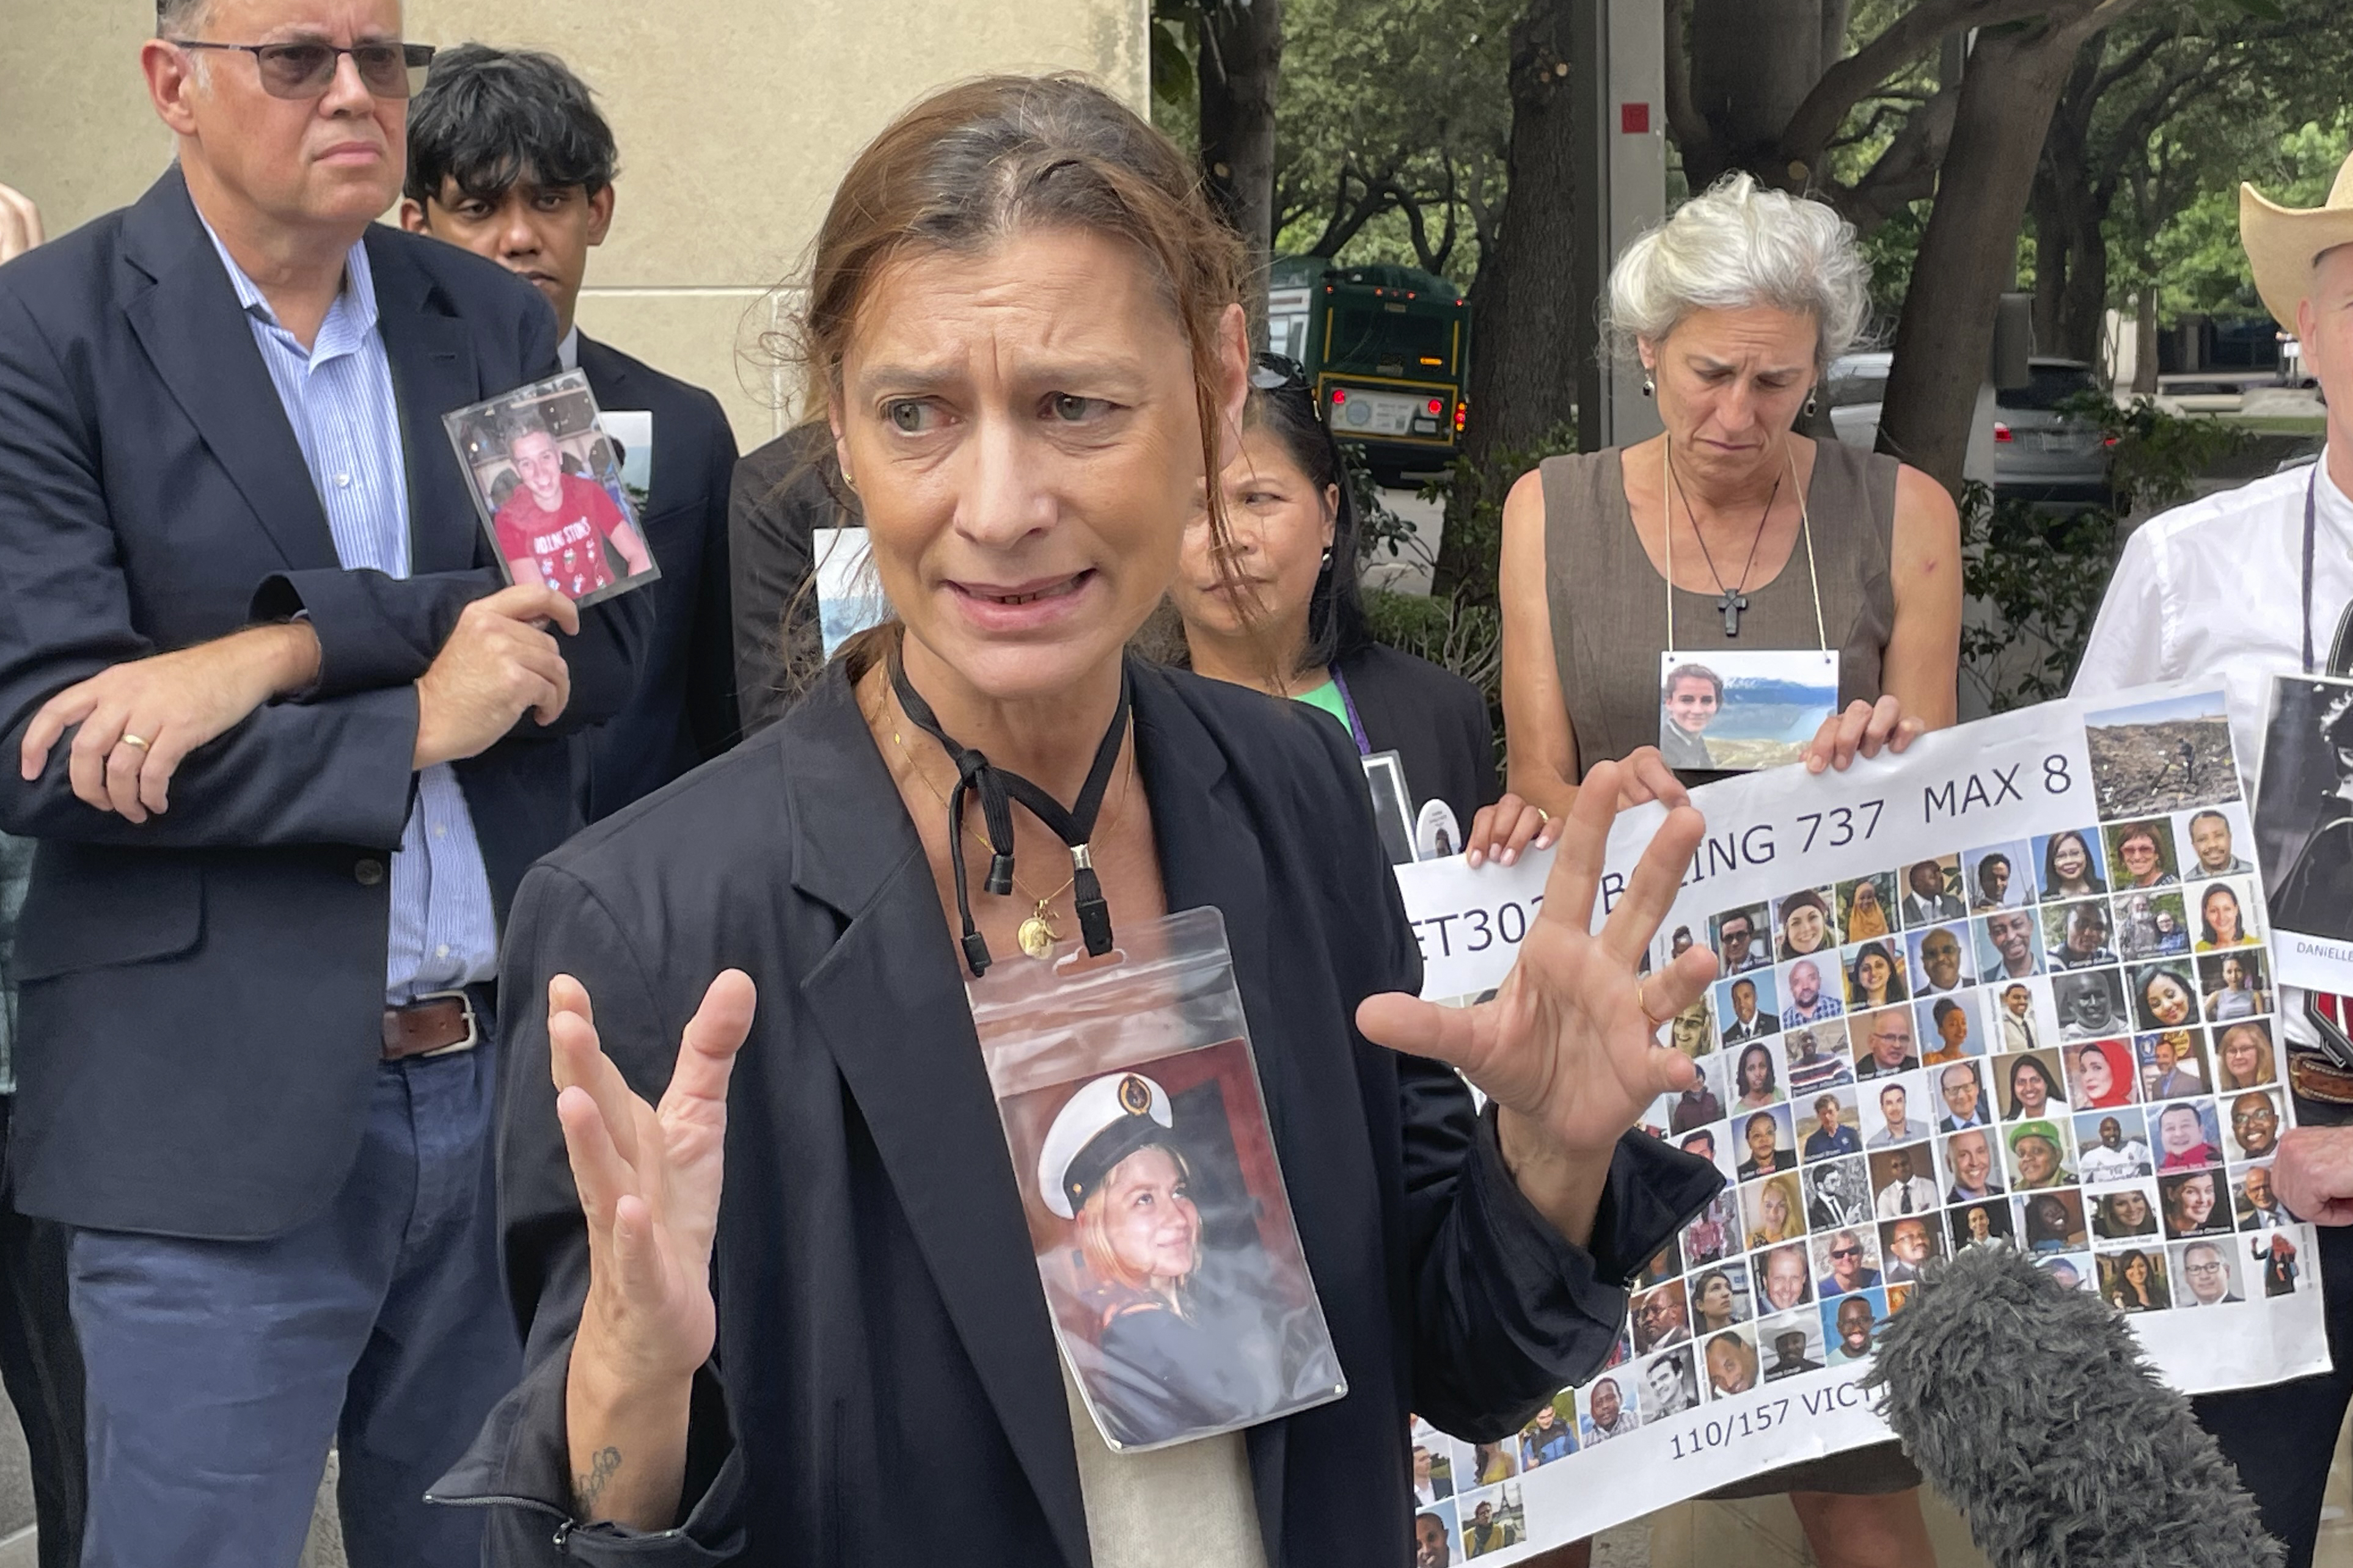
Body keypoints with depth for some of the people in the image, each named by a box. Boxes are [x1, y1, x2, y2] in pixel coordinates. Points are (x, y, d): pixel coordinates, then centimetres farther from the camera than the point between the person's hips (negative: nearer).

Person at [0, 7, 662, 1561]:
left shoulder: (498, 324, 9)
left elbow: (601, 637, -3)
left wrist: (282, 646, -16)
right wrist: (414, 725, -13)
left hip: (499, 1080, 5)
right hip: (222, 1115, -4)